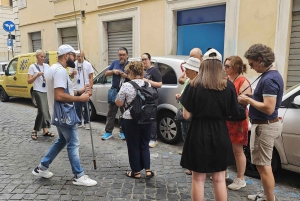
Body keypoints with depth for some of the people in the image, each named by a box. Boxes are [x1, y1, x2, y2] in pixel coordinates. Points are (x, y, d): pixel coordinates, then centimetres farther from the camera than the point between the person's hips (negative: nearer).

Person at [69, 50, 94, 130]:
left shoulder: (88, 64, -2)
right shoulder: (73, 64, 4)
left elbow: (91, 77, -1)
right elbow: (71, 76, 12)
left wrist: (90, 88, -8)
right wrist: (73, 73, -12)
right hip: (76, 89, 3)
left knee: (86, 107, 2)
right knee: (77, 107, 10)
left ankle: (86, 122, 12)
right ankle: (79, 122, 21)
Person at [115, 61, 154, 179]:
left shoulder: (126, 86, -13)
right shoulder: (148, 84, 1)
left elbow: (119, 103, -7)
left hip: (131, 120, -4)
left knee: (133, 146, 9)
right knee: (144, 145, 16)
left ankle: (136, 172, 19)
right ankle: (148, 170, 16)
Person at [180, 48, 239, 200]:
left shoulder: (193, 85, -10)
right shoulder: (228, 86, -6)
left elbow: (186, 115, -10)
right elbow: (233, 113, 0)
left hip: (198, 134, -2)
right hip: (220, 134, 2)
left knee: (198, 179, 12)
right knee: (219, 179, 17)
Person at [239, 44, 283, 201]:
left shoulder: (269, 79, -22)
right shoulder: (271, 75, 10)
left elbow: (268, 108, -27)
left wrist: (249, 100, -15)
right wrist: (251, 100, 6)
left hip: (264, 126, -11)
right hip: (265, 125, 11)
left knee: (263, 165, 0)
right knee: (263, 164, 21)